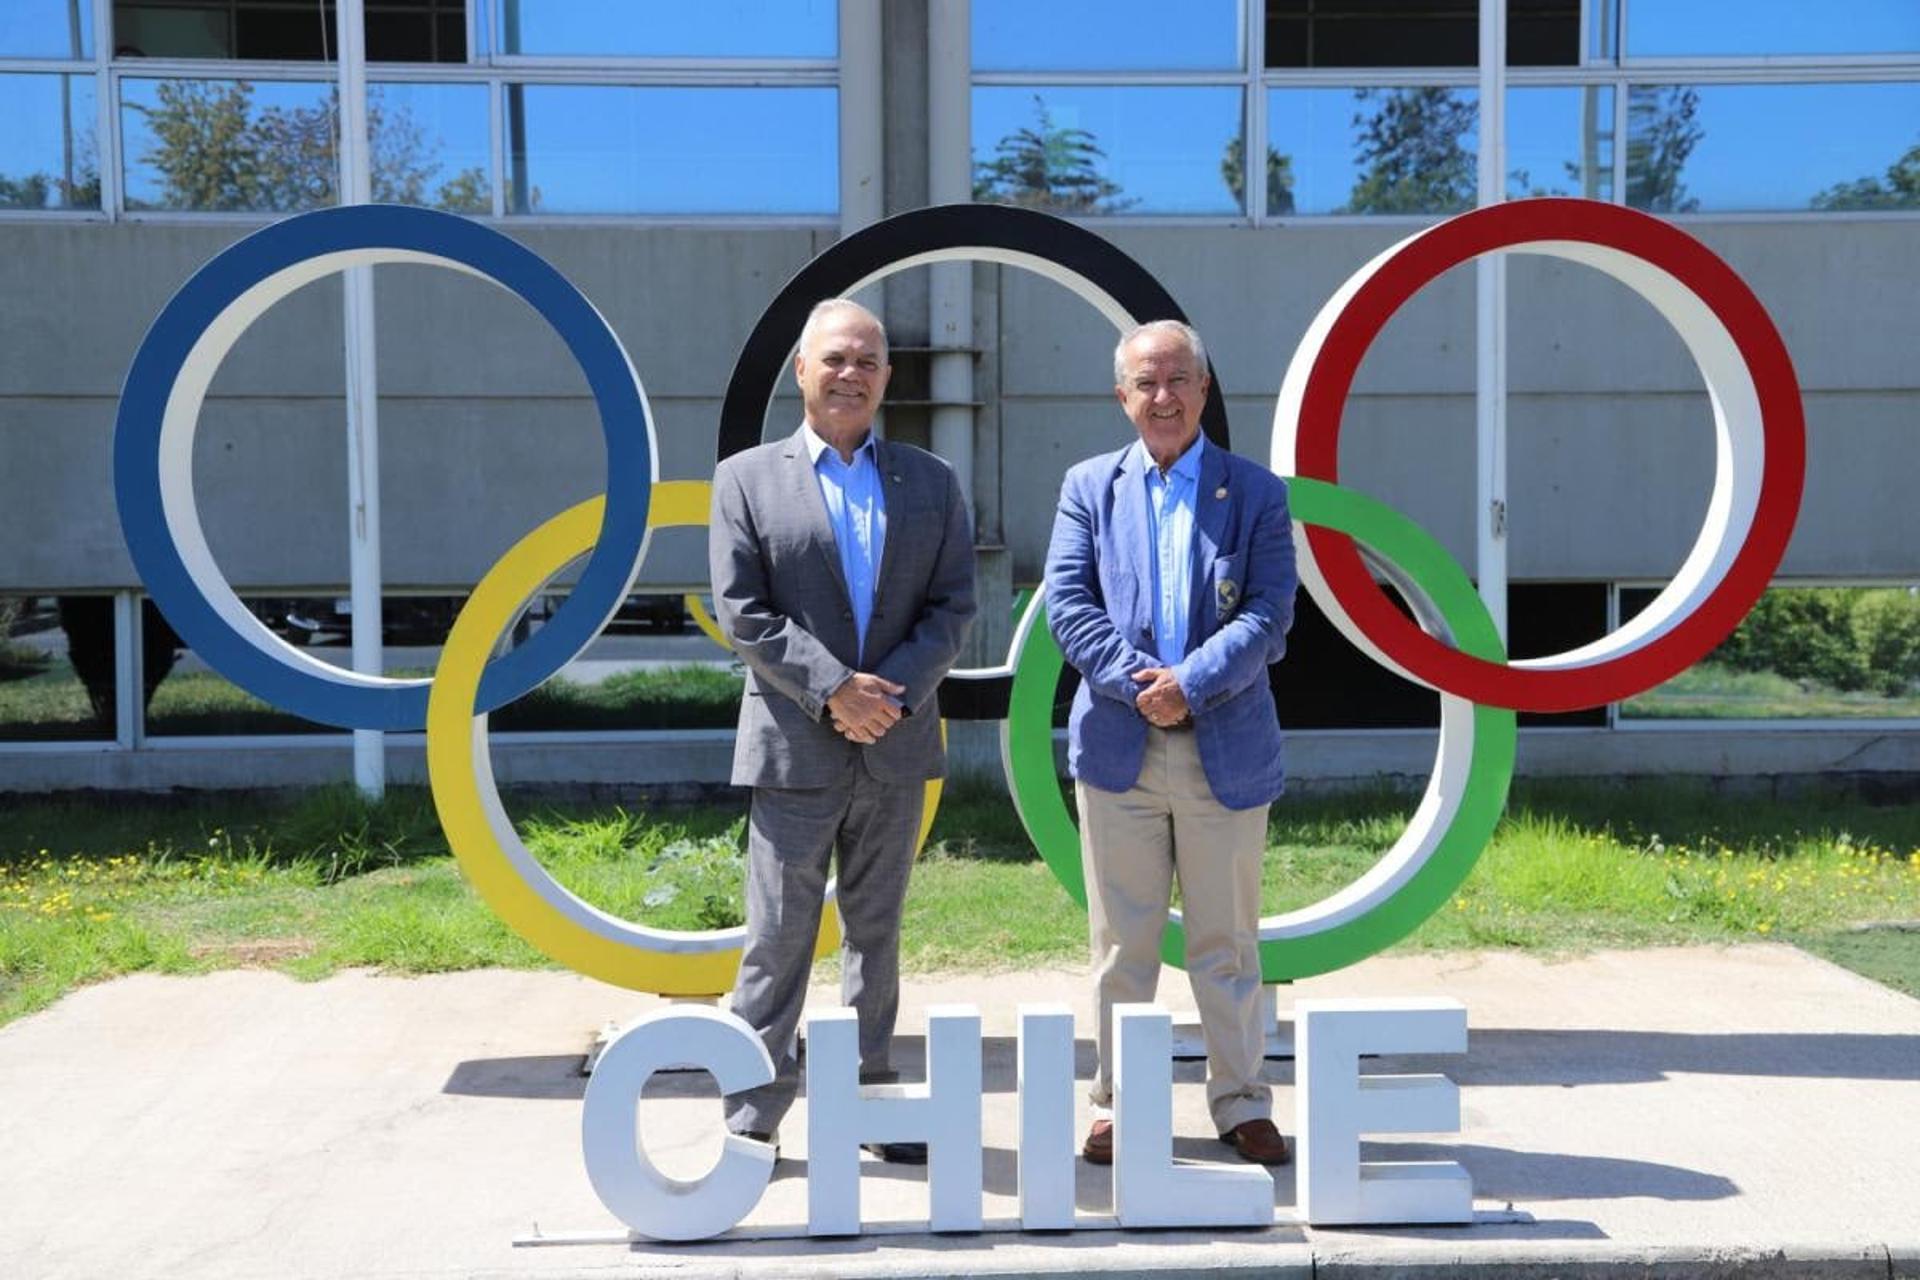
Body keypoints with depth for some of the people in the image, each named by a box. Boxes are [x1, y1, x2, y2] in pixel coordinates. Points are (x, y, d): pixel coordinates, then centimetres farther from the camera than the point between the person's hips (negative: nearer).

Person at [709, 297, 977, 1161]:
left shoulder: (930, 482, 9)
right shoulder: (747, 478, 2)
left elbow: (953, 605, 3)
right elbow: (741, 611, -6)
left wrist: (896, 692, -12)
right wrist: (832, 688, -15)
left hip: (896, 742, 3)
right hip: (795, 747, -3)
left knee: (877, 931, 13)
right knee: (778, 935, 2)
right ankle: (753, 1118, 13)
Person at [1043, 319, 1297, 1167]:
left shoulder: (1256, 493, 5)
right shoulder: (1089, 487, 8)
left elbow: (1269, 614, -4)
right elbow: (1066, 604, -1)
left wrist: (1190, 683, -17)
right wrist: (1137, 682, -14)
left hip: (1228, 749, 0)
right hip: (1116, 746, 1)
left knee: (1227, 940, 9)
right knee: (1121, 942, 8)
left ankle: (1241, 1104, 21)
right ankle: (1116, 1104, 20)